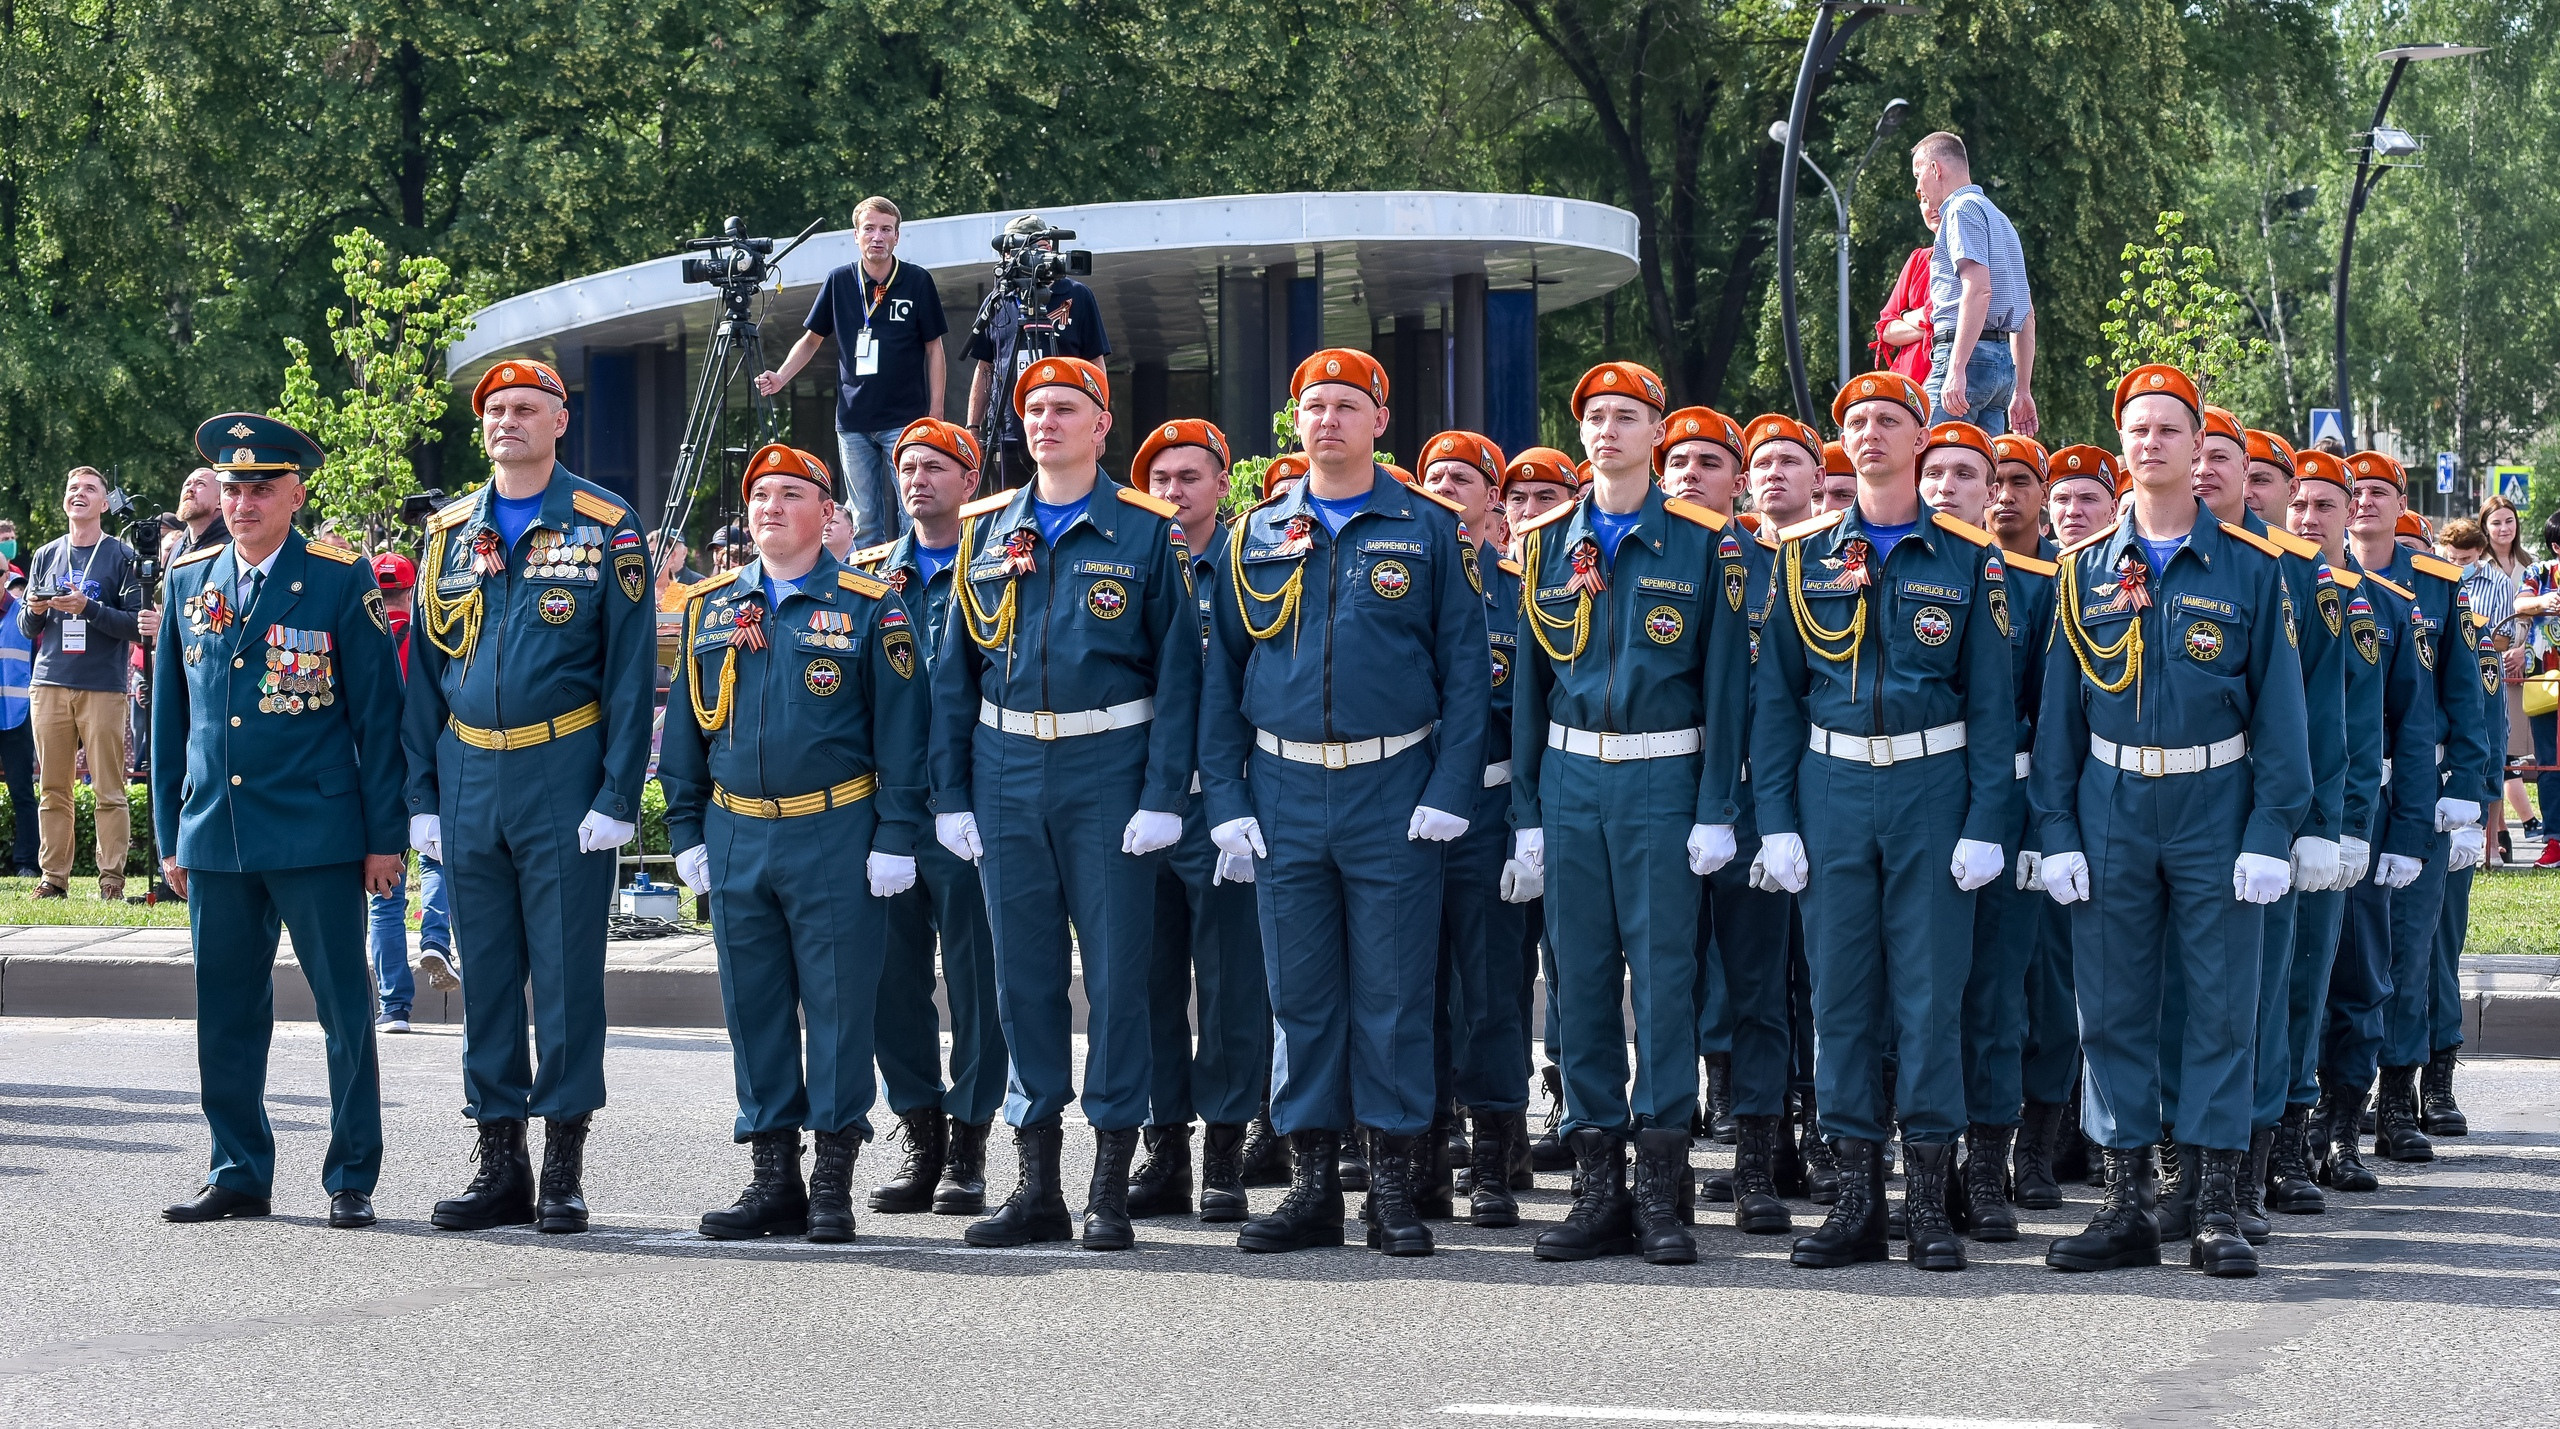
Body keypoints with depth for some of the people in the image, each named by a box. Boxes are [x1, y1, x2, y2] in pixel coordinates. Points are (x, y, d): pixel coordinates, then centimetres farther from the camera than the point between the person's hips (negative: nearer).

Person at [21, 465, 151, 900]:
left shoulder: (122, 556, 4)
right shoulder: (46, 557, 15)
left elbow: (137, 626, -3)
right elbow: (27, 629, 17)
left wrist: (88, 608, -15)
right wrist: (35, 611, -5)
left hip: (105, 688, -3)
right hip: (50, 685, 3)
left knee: (109, 790, -5)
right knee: (54, 790, 2)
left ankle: (111, 877, -3)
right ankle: (54, 876, 5)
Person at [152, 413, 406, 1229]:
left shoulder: (341, 582, -3)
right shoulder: (187, 581, 10)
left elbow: (378, 713, -2)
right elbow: (169, 715, 15)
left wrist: (384, 835, -5)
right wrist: (169, 834, 12)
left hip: (316, 837, -4)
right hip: (214, 838, 4)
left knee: (344, 1010, 0)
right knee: (225, 1012, 8)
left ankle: (351, 1178, 9)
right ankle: (239, 1174, 18)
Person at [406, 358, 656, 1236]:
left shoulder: (604, 529, -1)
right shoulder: (449, 535, 11)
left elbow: (630, 668, -4)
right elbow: (424, 670, 13)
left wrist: (618, 797, -10)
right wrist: (421, 795, 6)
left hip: (562, 774, -4)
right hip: (469, 776, 4)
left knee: (566, 967, -1)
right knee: (485, 970, 7)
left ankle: (564, 1171, 5)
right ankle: (499, 1164, 14)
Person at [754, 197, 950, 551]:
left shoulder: (917, 282, -1)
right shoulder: (839, 282, 5)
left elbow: (933, 349, 3)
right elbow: (812, 339, 15)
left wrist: (935, 411, -3)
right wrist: (780, 377, -1)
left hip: (904, 421, -3)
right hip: (853, 422, 3)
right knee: (863, 522, 5)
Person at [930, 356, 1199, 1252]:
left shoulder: (1146, 533, -1)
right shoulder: (985, 532, 10)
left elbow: (1177, 671, -4)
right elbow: (955, 671, 12)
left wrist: (1163, 797, -11)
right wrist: (951, 795, 5)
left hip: (1108, 769, -4)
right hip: (1007, 768, 4)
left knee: (1116, 969, -2)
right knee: (1023, 972, 6)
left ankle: (1110, 1189, 4)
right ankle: (1037, 1185, 12)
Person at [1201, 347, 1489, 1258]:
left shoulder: (1426, 530, 2)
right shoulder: (1256, 536, 9)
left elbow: (1464, 668, 0)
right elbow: (1222, 673, 10)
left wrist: (1449, 791, -9)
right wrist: (1225, 798, 1)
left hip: (1394, 791, -2)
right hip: (1284, 793, 2)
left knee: (1393, 994, 0)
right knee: (1299, 993, 5)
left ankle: (1392, 1190, 7)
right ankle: (1314, 1186, 11)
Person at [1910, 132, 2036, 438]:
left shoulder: (1963, 209, -4)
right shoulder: (1999, 218, 27)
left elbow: (1979, 290, -18)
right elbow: (2027, 312, 27)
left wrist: (1956, 369, -25)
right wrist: (2022, 390, 26)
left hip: (1971, 354, -10)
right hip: (2003, 360, 10)